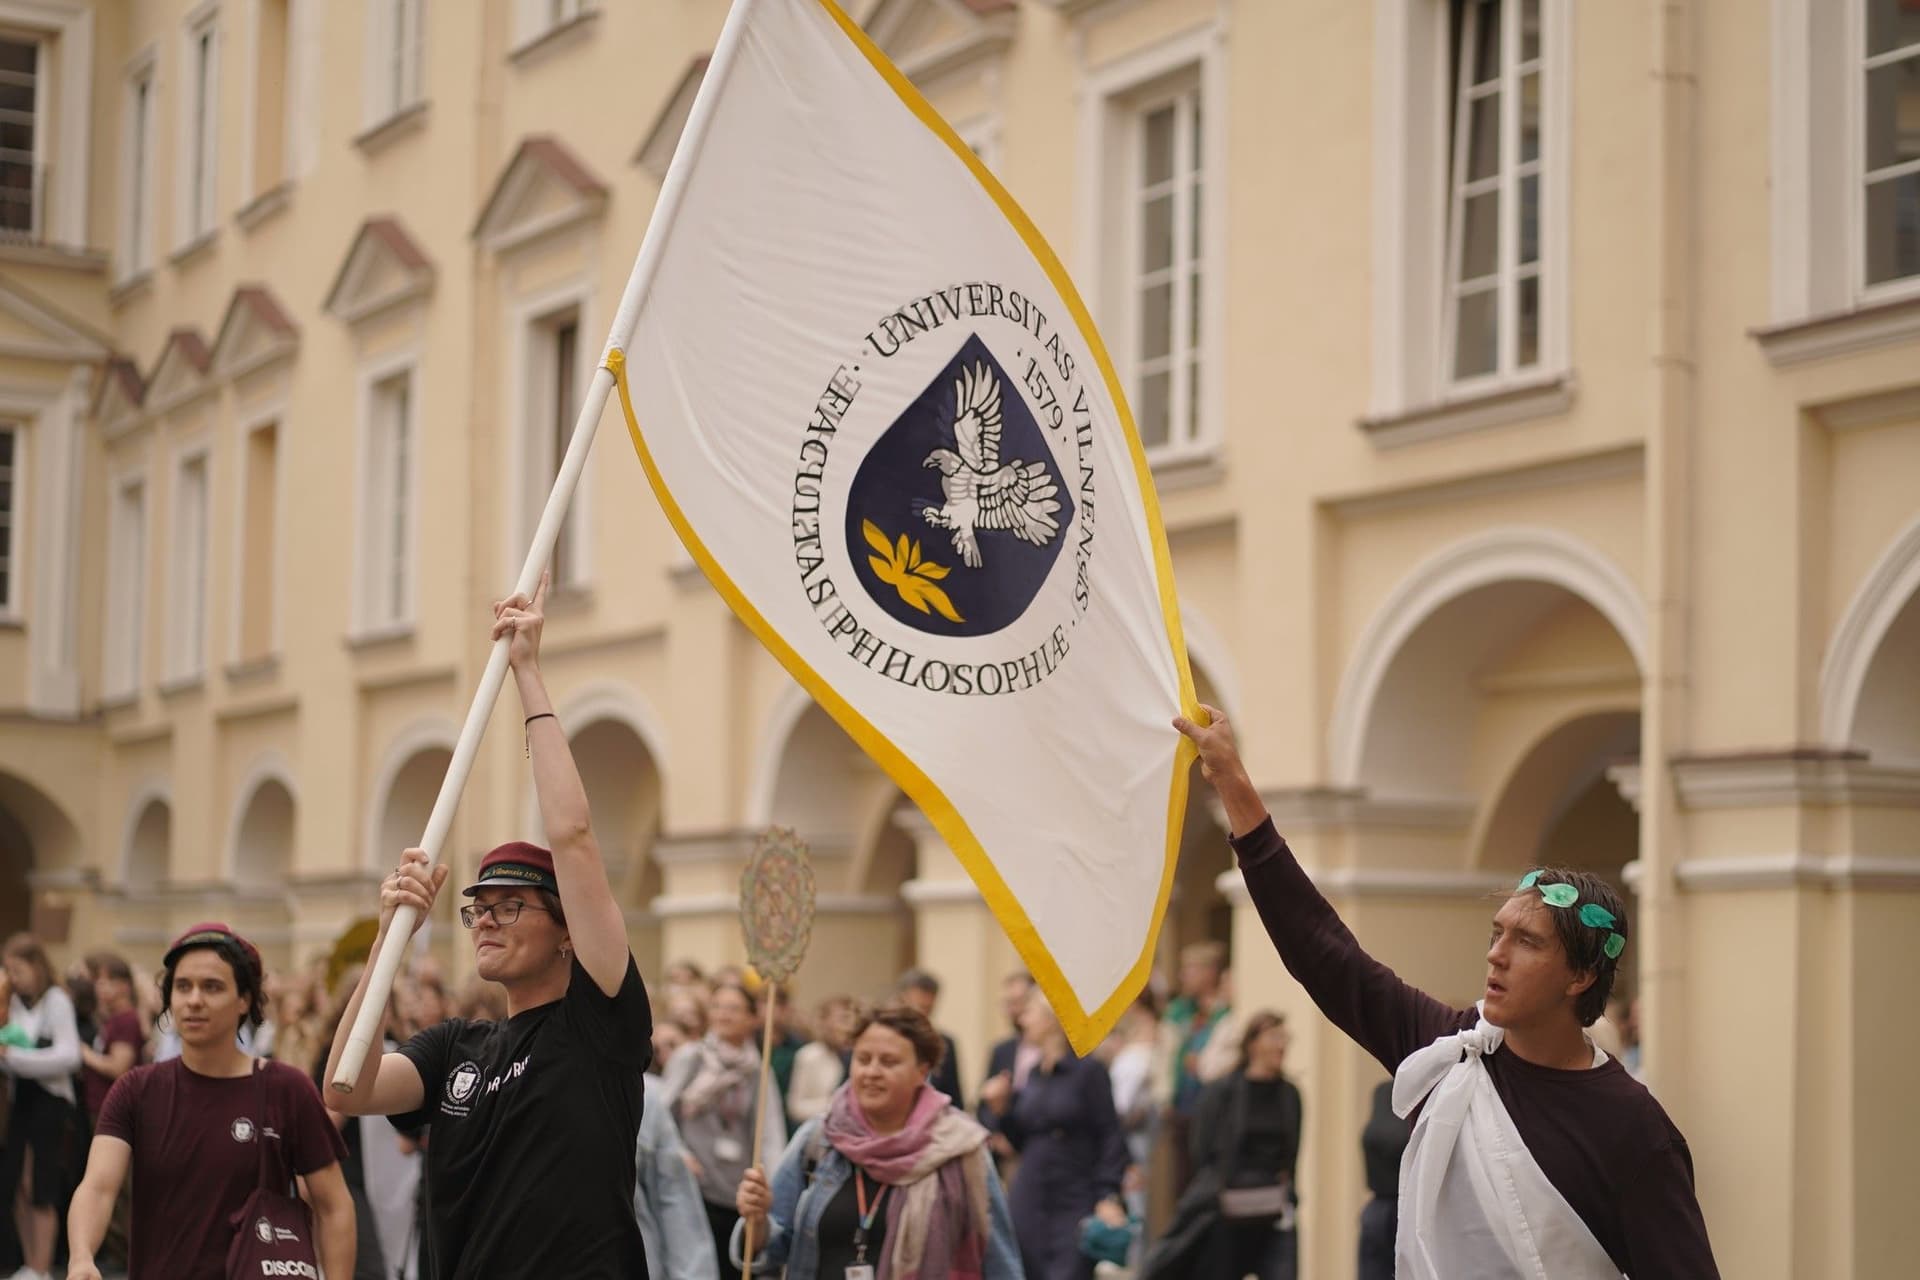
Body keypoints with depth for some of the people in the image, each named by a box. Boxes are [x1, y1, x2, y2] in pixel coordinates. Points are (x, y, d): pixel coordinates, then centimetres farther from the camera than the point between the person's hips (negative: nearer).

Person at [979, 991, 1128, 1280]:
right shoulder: (1034, 1075, 12)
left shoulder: (1088, 1070, -6)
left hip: (1075, 1205, -6)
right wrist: (1001, 1109, 3)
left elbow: (1111, 1138, -8)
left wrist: (1108, 1196, -17)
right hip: (1030, 1202, 6)